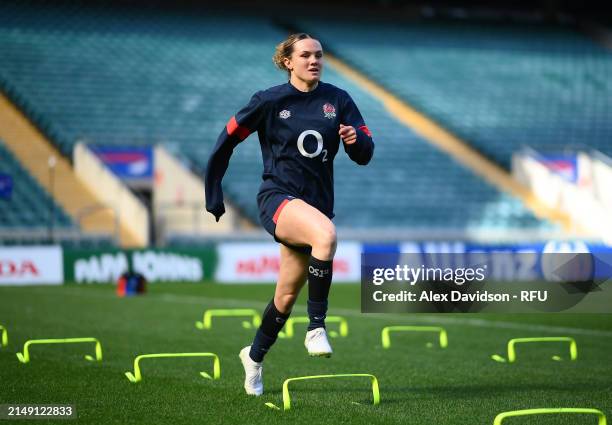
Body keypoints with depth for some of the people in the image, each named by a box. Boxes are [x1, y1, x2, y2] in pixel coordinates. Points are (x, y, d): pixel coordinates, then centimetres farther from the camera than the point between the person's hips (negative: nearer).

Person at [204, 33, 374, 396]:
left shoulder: (338, 100, 4)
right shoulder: (270, 101, -4)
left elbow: (365, 155, 3)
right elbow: (229, 139, 5)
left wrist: (356, 140, -21)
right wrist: (213, 193, 6)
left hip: (317, 204, 4)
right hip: (278, 198, -4)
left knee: (287, 296, 12)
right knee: (326, 233, -37)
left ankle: (254, 356, 37)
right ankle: (317, 327, -28)